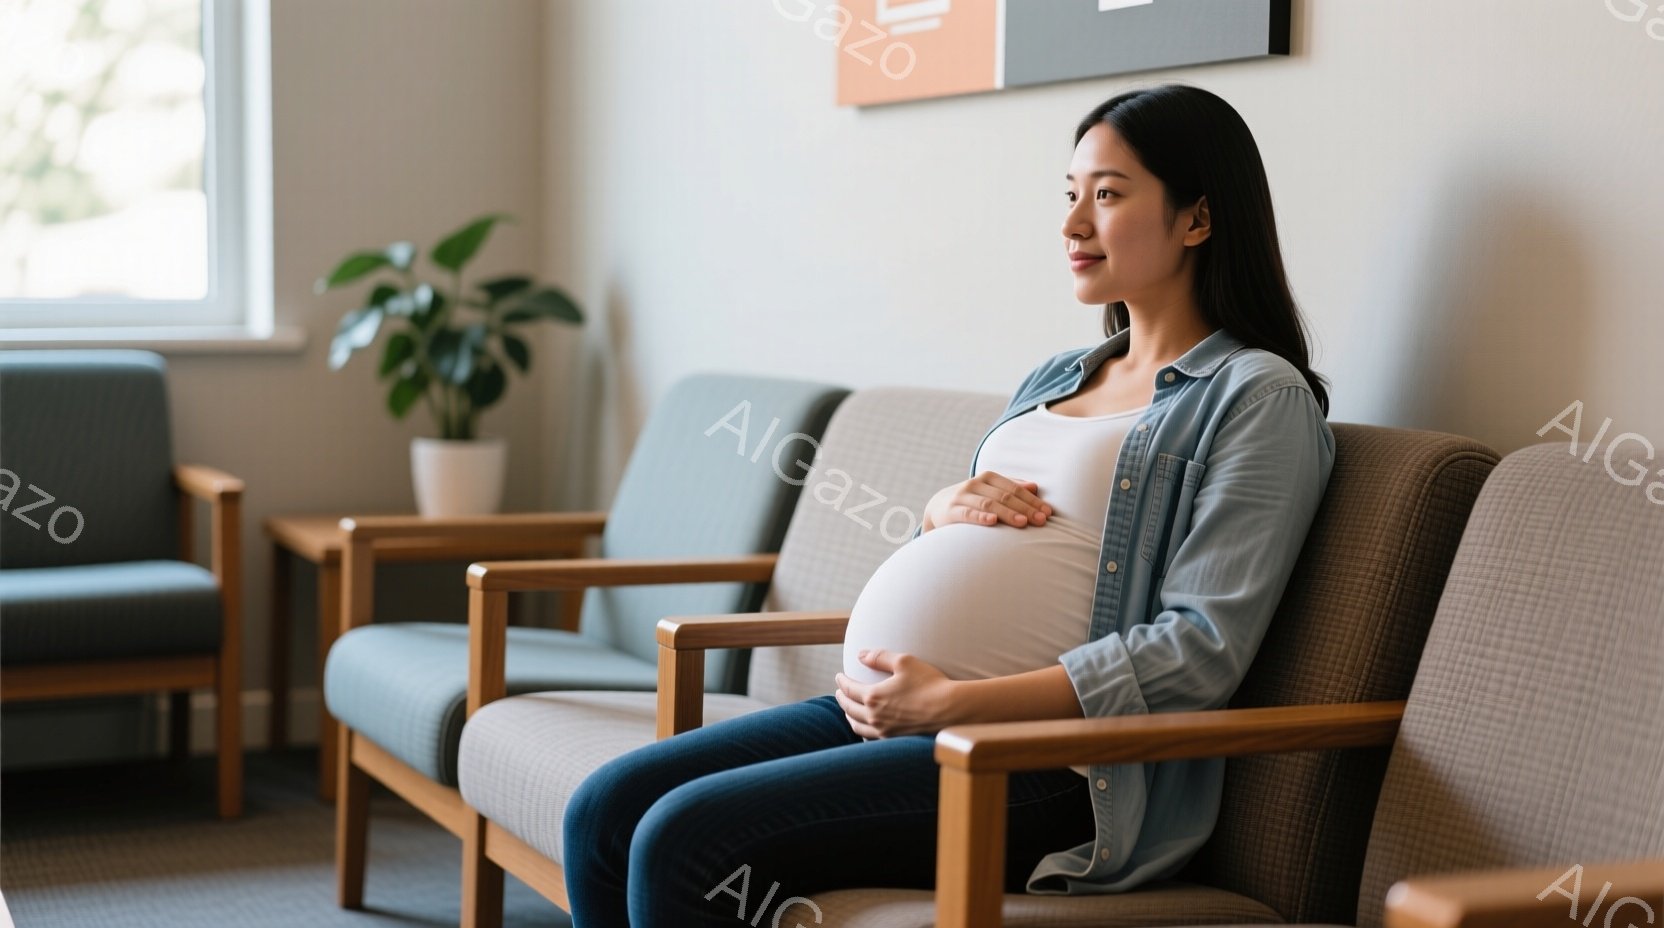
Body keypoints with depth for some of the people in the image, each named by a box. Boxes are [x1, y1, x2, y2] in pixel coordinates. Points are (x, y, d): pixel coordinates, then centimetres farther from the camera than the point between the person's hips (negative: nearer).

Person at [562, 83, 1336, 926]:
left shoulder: (1259, 396, -4)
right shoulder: (1054, 380, 21)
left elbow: (1203, 650, -14)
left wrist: (949, 702, -18)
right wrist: (944, 510, 3)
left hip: (1042, 763, -8)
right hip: (883, 706, 8)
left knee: (685, 840, -21)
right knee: (604, 810, -4)